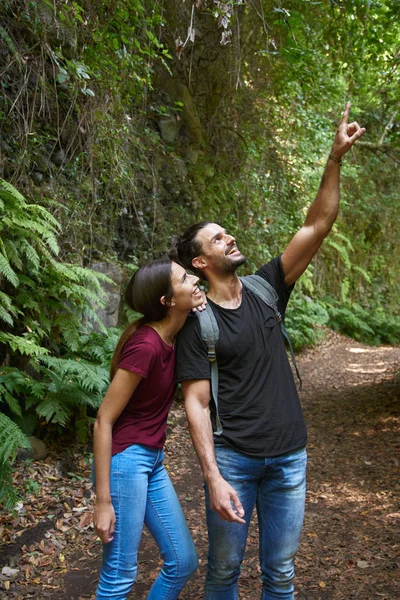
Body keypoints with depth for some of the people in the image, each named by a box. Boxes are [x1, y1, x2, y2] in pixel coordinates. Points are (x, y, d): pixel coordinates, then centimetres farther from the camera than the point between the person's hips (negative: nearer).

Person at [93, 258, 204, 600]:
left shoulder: (170, 337, 2)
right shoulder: (145, 345, -22)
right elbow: (103, 421, -18)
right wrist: (103, 502, -17)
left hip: (152, 459, 9)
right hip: (125, 459, -9)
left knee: (184, 562, 15)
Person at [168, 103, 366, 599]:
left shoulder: (265, 291, 4)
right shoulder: (196, 324, -7)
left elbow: (316, 227, 0)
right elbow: (196, 402, -10)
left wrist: (335, 158, -6)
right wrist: (212, 477, -17)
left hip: (288, 457, 4)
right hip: (232, 458, -3)